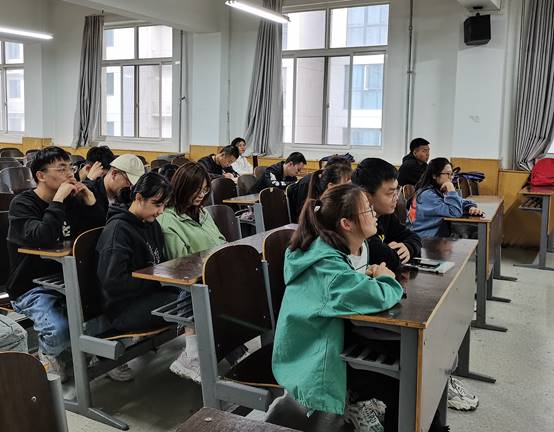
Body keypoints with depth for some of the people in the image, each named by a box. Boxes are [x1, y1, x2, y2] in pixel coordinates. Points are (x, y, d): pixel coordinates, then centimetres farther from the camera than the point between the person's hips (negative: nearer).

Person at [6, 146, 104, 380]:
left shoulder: (71, 201, 6)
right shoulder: (22, 204, -12)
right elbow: (42, 238, -32)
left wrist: (90, 200, -8)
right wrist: (58, 200, -27)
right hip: (31, 288, -6)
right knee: (60, 330, -30)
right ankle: (47, 353, 6)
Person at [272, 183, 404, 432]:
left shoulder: (325, 249, 0)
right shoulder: (327, 264, -27)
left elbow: (348, 288, 13)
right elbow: (379, 298, -35)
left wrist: (369, 278, -7)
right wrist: (385, 280, -13)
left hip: (319, 347, 9)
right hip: (313, 365, -9)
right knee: (403, 387, -4)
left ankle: (354, 405, 21)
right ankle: (354, 407, 16)